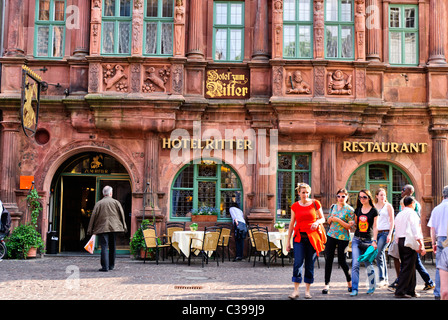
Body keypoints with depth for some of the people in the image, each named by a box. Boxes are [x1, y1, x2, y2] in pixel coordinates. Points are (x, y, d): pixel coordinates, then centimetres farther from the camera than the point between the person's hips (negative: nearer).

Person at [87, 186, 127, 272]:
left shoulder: (98, 203, 3)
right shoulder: (116, 202, 7)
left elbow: (93, 216, 0)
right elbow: (122, 215, 6)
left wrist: (90, 229, 3)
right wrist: (124, 226, 13)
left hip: (102, 228, -2)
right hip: (114, 227, 2)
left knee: (104, 247, -5)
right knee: (112, 247, 14)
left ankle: (105, 267, -13)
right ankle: (111, 266, 21)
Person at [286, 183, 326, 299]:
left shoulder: (315, 203, 4)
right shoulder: (295, 206, 6)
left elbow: (322, 218, 11)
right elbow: (292, 224, 10)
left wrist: (317, 222, -13)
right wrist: (288, 241, 9)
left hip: (312, 237, 0)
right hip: (299, 237, 0)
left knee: (310, 264, 4)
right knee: (298, 262, -10)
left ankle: (307, 290, 14)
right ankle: (296, 291, -7)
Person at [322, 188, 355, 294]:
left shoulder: (350, 210, -5)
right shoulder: (333, 207, 10)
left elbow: (350, 226, -10)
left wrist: (338, 220, -17)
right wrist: (331, 218, -5)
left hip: (343, 237, -4)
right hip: (331, 235, 4)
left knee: (341, 260, 1)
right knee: (328, 259, -1)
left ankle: (349, 281, 25)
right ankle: (327, 284, 4)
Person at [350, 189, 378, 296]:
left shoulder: (374, 211, -1)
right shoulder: (358, 210, 10)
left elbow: (375, 227, -5)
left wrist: (374, 241, -12)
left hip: (368, 240, -3)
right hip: (357, 239, 3)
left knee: (368, 264, 6)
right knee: (355, 264, -8)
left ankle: (372, 287, 26)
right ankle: (354, 289, -8)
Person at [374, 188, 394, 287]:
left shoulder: (388, 206, 3)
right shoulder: (374, 207, 13)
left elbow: (392, 221, -1)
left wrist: (390, 234, -11)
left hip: (385, 232, -4)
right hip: (376, 233, 4)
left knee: (379, 254, -18)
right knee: (382, 255, 7)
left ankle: (382, 278, -13)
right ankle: (385, 279, 14)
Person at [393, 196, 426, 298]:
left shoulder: (399, 215, 19)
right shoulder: (412, 213, -5)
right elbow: (415, 231, -13)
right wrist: (421, 245, -13)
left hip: (400, 241, 8)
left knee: (411, 266, 14)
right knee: (408, 267, -7)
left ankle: (410, 290, 16)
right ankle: (400, 291, -10)